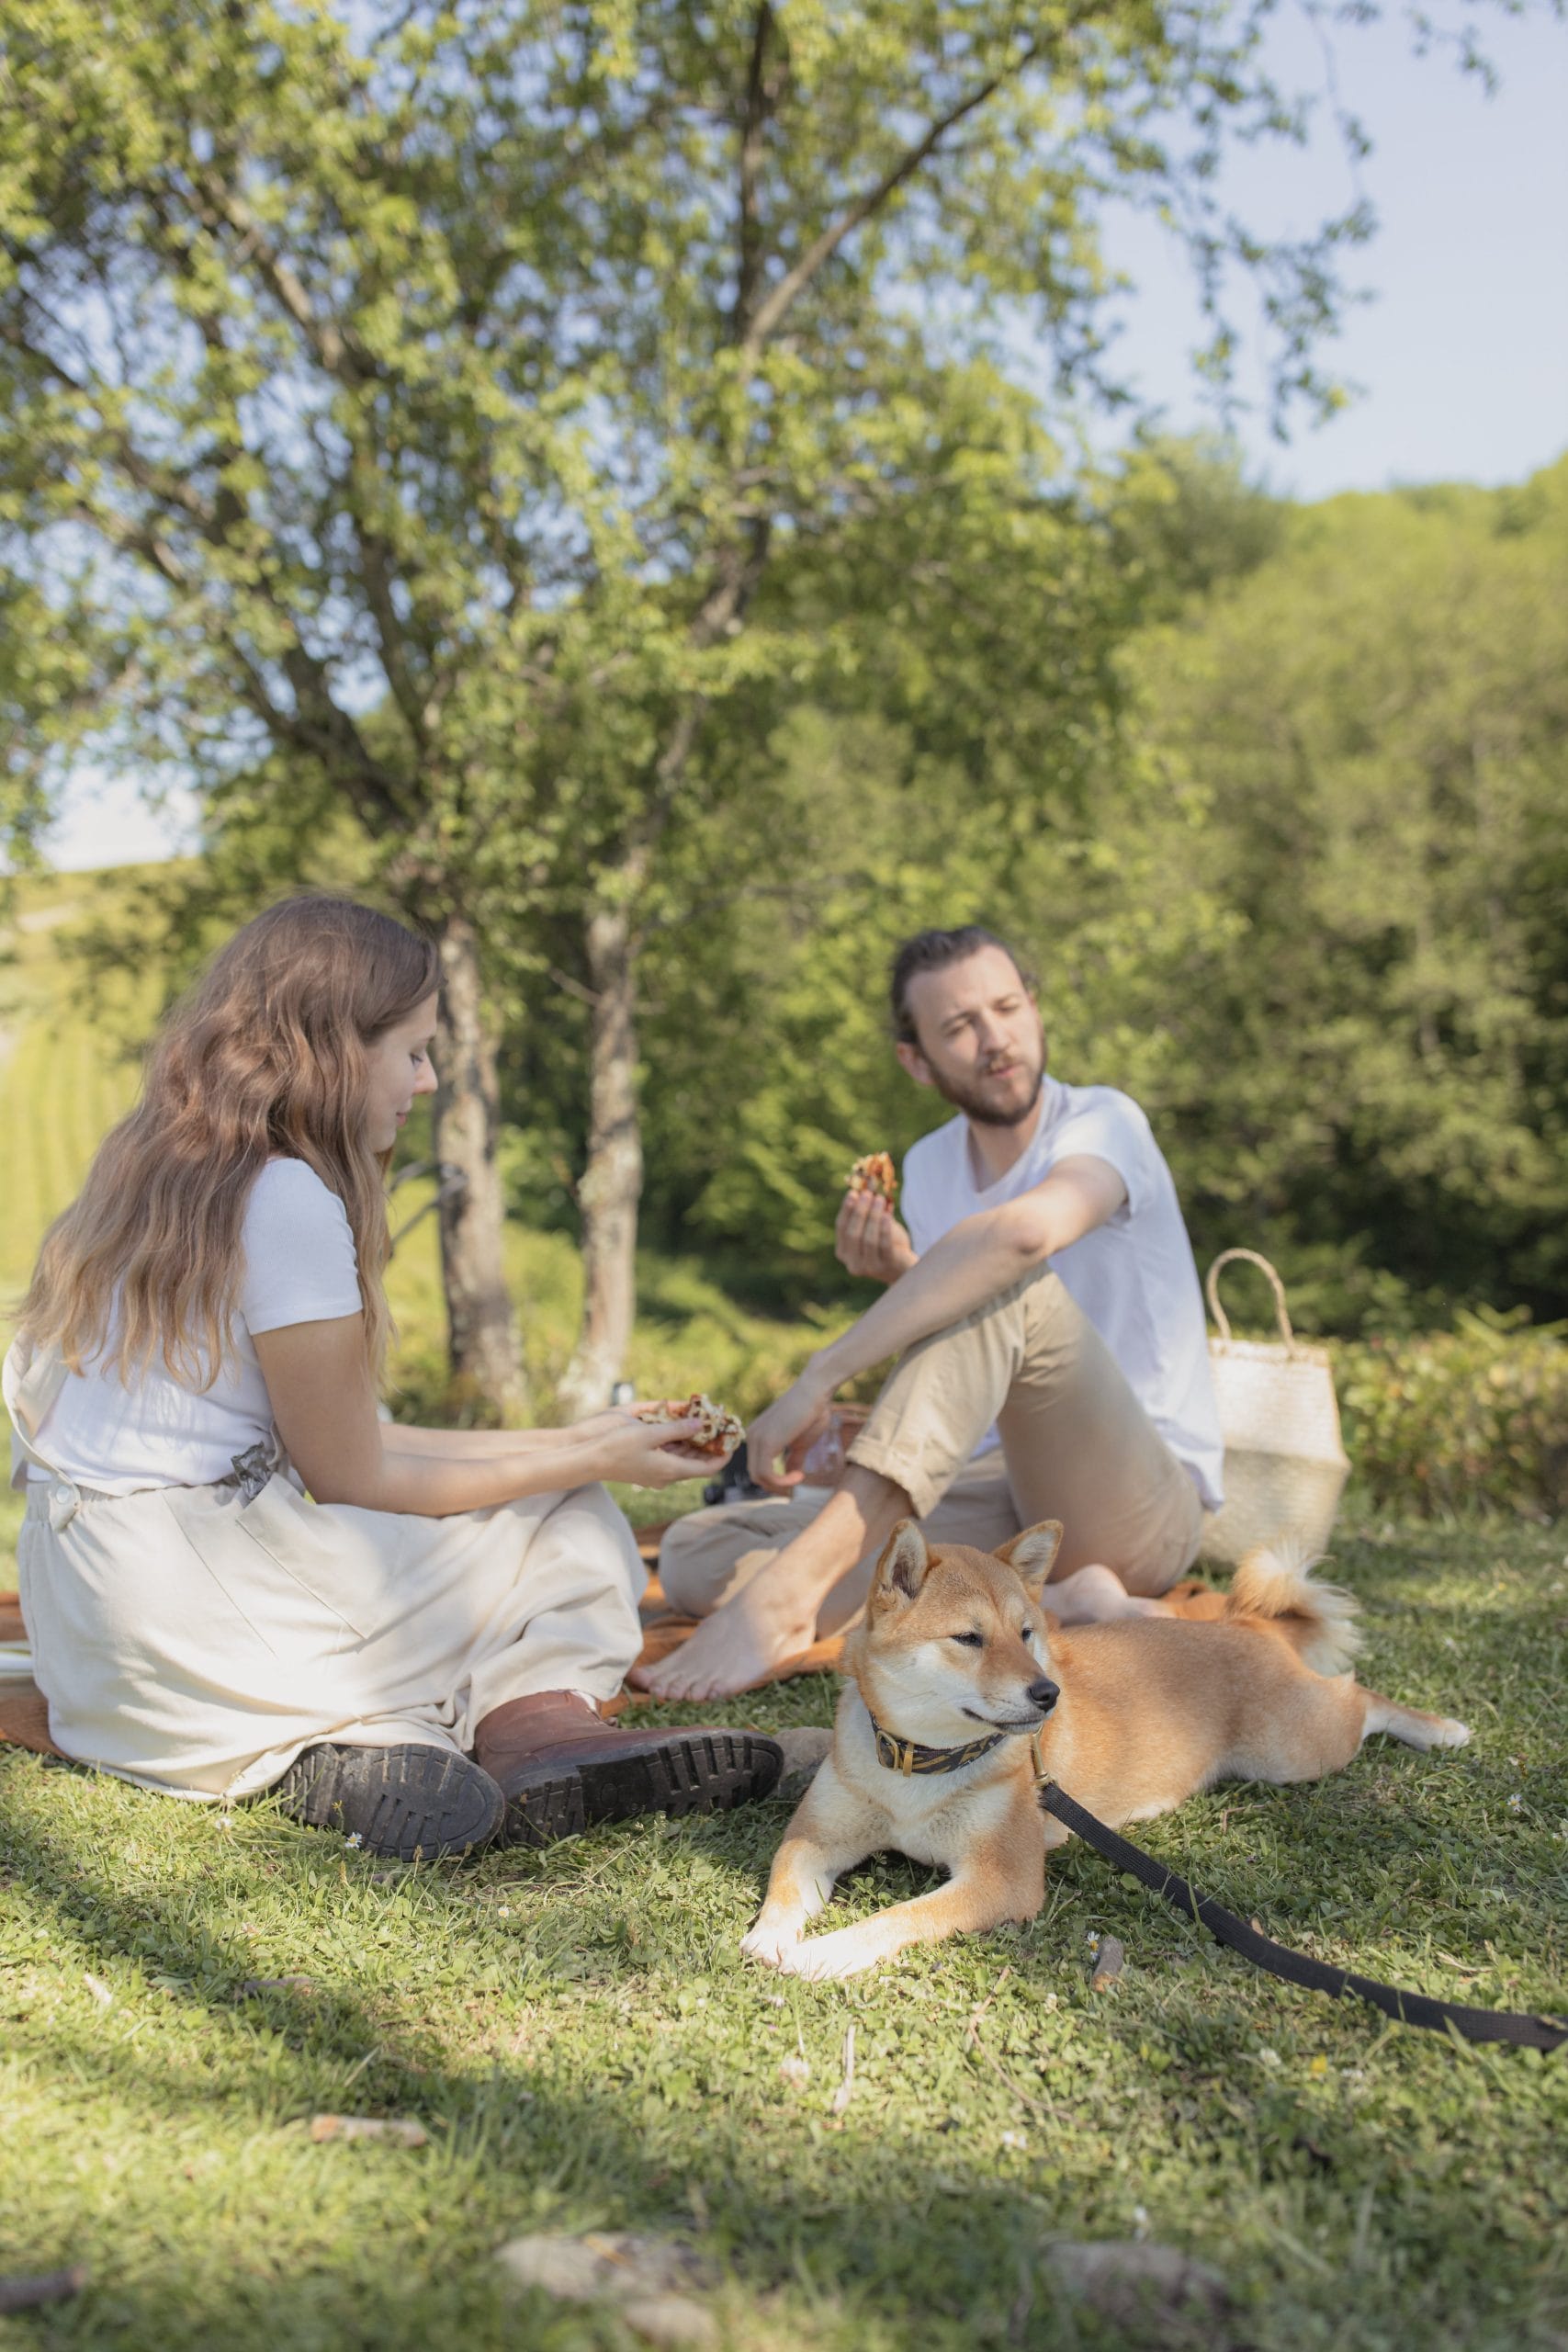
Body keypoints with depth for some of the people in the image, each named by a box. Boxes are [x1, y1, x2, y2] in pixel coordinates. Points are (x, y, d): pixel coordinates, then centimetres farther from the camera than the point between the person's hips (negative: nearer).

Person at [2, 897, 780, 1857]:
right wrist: (592, 1463, -2)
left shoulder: (163, 1172, 14)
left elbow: (342, 1442, 14)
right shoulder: (286, 1197, -15)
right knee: (574, 1539, 3)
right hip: (181, 1591, -9)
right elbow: (353, 1481, -9)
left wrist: (568, 1440, 14)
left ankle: (351, 1748, -8)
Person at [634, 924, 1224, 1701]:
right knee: (694, 1554, -11)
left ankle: (788, 1592, -43)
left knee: (1007, 1286, -34)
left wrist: (819, 1377, -37)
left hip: (1145, 1505, -6)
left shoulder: (1101, 1122, -11)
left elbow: (1022, 1233, -36)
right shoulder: (927, 1167, 10)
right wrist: (899, 1276, -6)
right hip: (1003, 1497, 7)